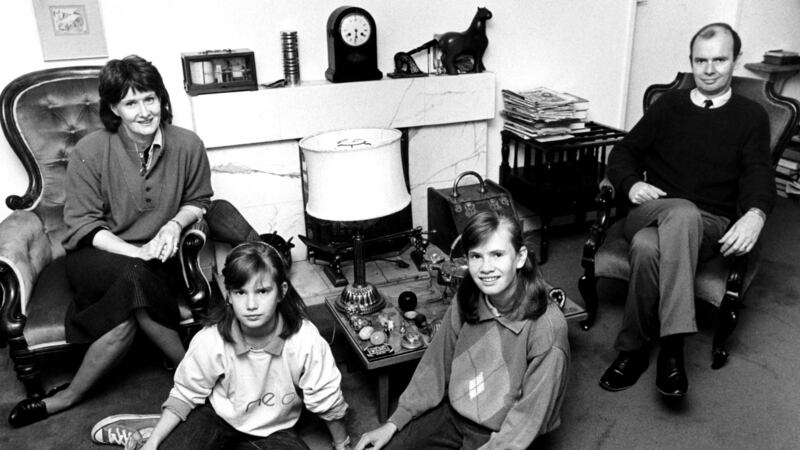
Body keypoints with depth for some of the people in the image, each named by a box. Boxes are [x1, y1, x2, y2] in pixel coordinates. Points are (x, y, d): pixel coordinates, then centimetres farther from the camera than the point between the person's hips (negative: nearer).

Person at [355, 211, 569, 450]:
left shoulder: (546, 327, -25)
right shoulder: (465, 302, -8)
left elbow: (529, 414, -19)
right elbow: (436, 365, 2)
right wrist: (394, 423, 1)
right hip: (454, 413, 5)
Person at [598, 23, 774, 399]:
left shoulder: (751, 116, 13)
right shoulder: (668, 105, 17)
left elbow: (758, 173, -1)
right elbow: (624, 152, 15)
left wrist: (755, 214, -25)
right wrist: (632, 184, -9)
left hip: (709, 226, -1)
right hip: (651, 212, 2)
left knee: (648, 247, -38)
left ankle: (634, 349, -29)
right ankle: (671, 346, -30)